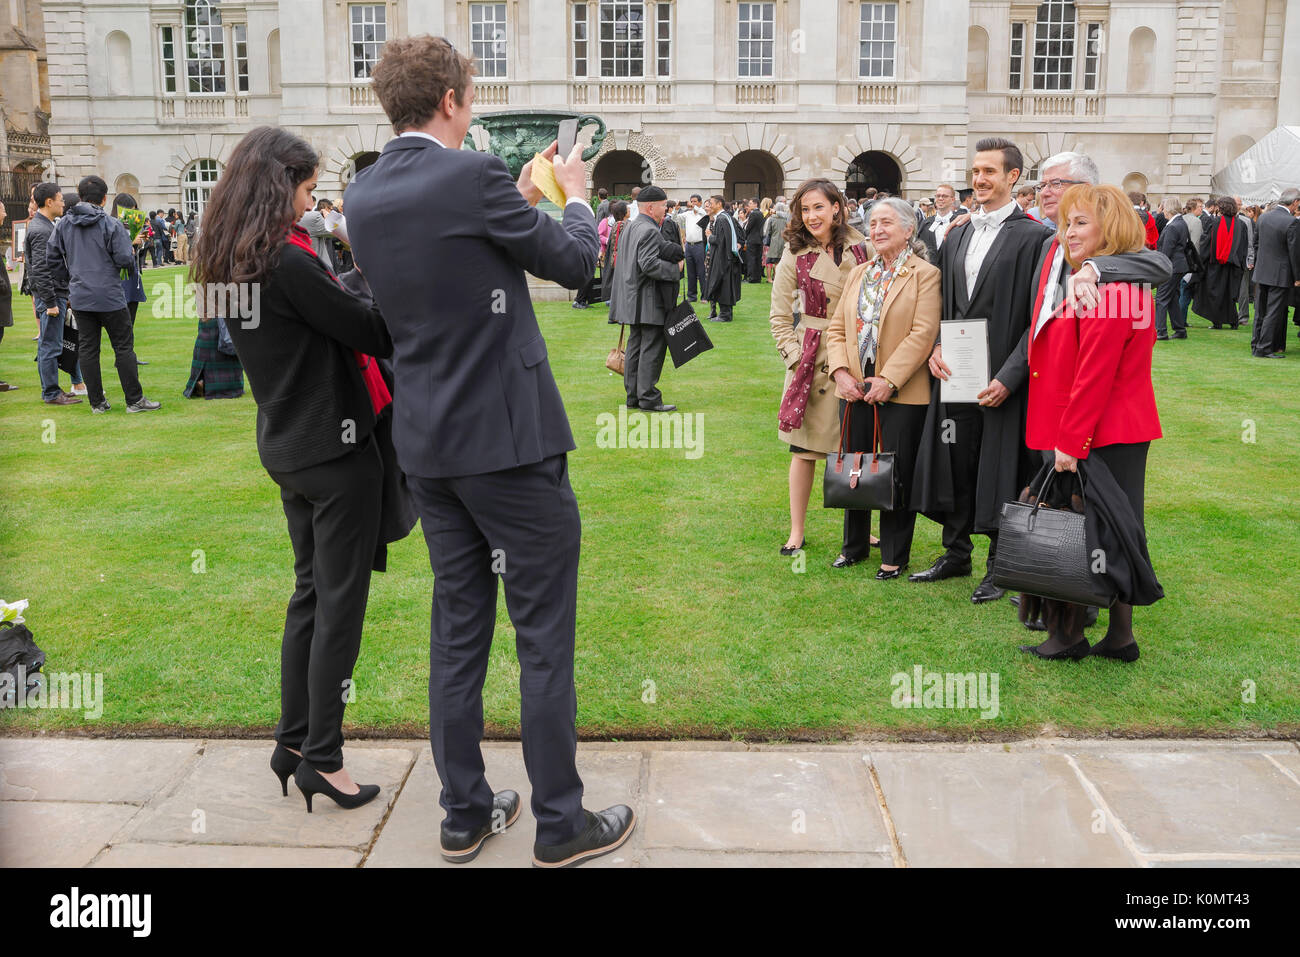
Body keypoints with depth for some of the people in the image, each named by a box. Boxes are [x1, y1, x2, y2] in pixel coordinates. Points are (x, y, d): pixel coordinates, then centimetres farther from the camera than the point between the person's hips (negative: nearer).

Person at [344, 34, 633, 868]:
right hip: (510, 438, -7)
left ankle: (466, 814, 25)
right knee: (545, 634, 3)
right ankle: (561, 823, 15)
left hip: (428, 446, 7)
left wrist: (518, 199, 24)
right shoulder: (472, 175, -14)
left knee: (459, 627, 15)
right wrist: (575, 195, 15)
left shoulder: (364, 196, 6)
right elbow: (574, 262, -3)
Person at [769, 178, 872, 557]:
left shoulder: (862, 249, 0)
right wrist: (794, 354, -5)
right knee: (804, 448, 3)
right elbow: (780, 316, 3)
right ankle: (796, 532, 15)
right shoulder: (795, 255, -2)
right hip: (812, 360, -1)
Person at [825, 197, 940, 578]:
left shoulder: (924, 275, -4)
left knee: (897, 474, 2)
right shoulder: (858, 274, 14)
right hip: (854, 390, 6)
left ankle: (894, 556, 15)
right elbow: (836, 328, 11)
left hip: (902, 394, -5)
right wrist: (841, 372, -5)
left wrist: (888, 379, -19)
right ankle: (854, 544, 30)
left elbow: (923, 334, -14)